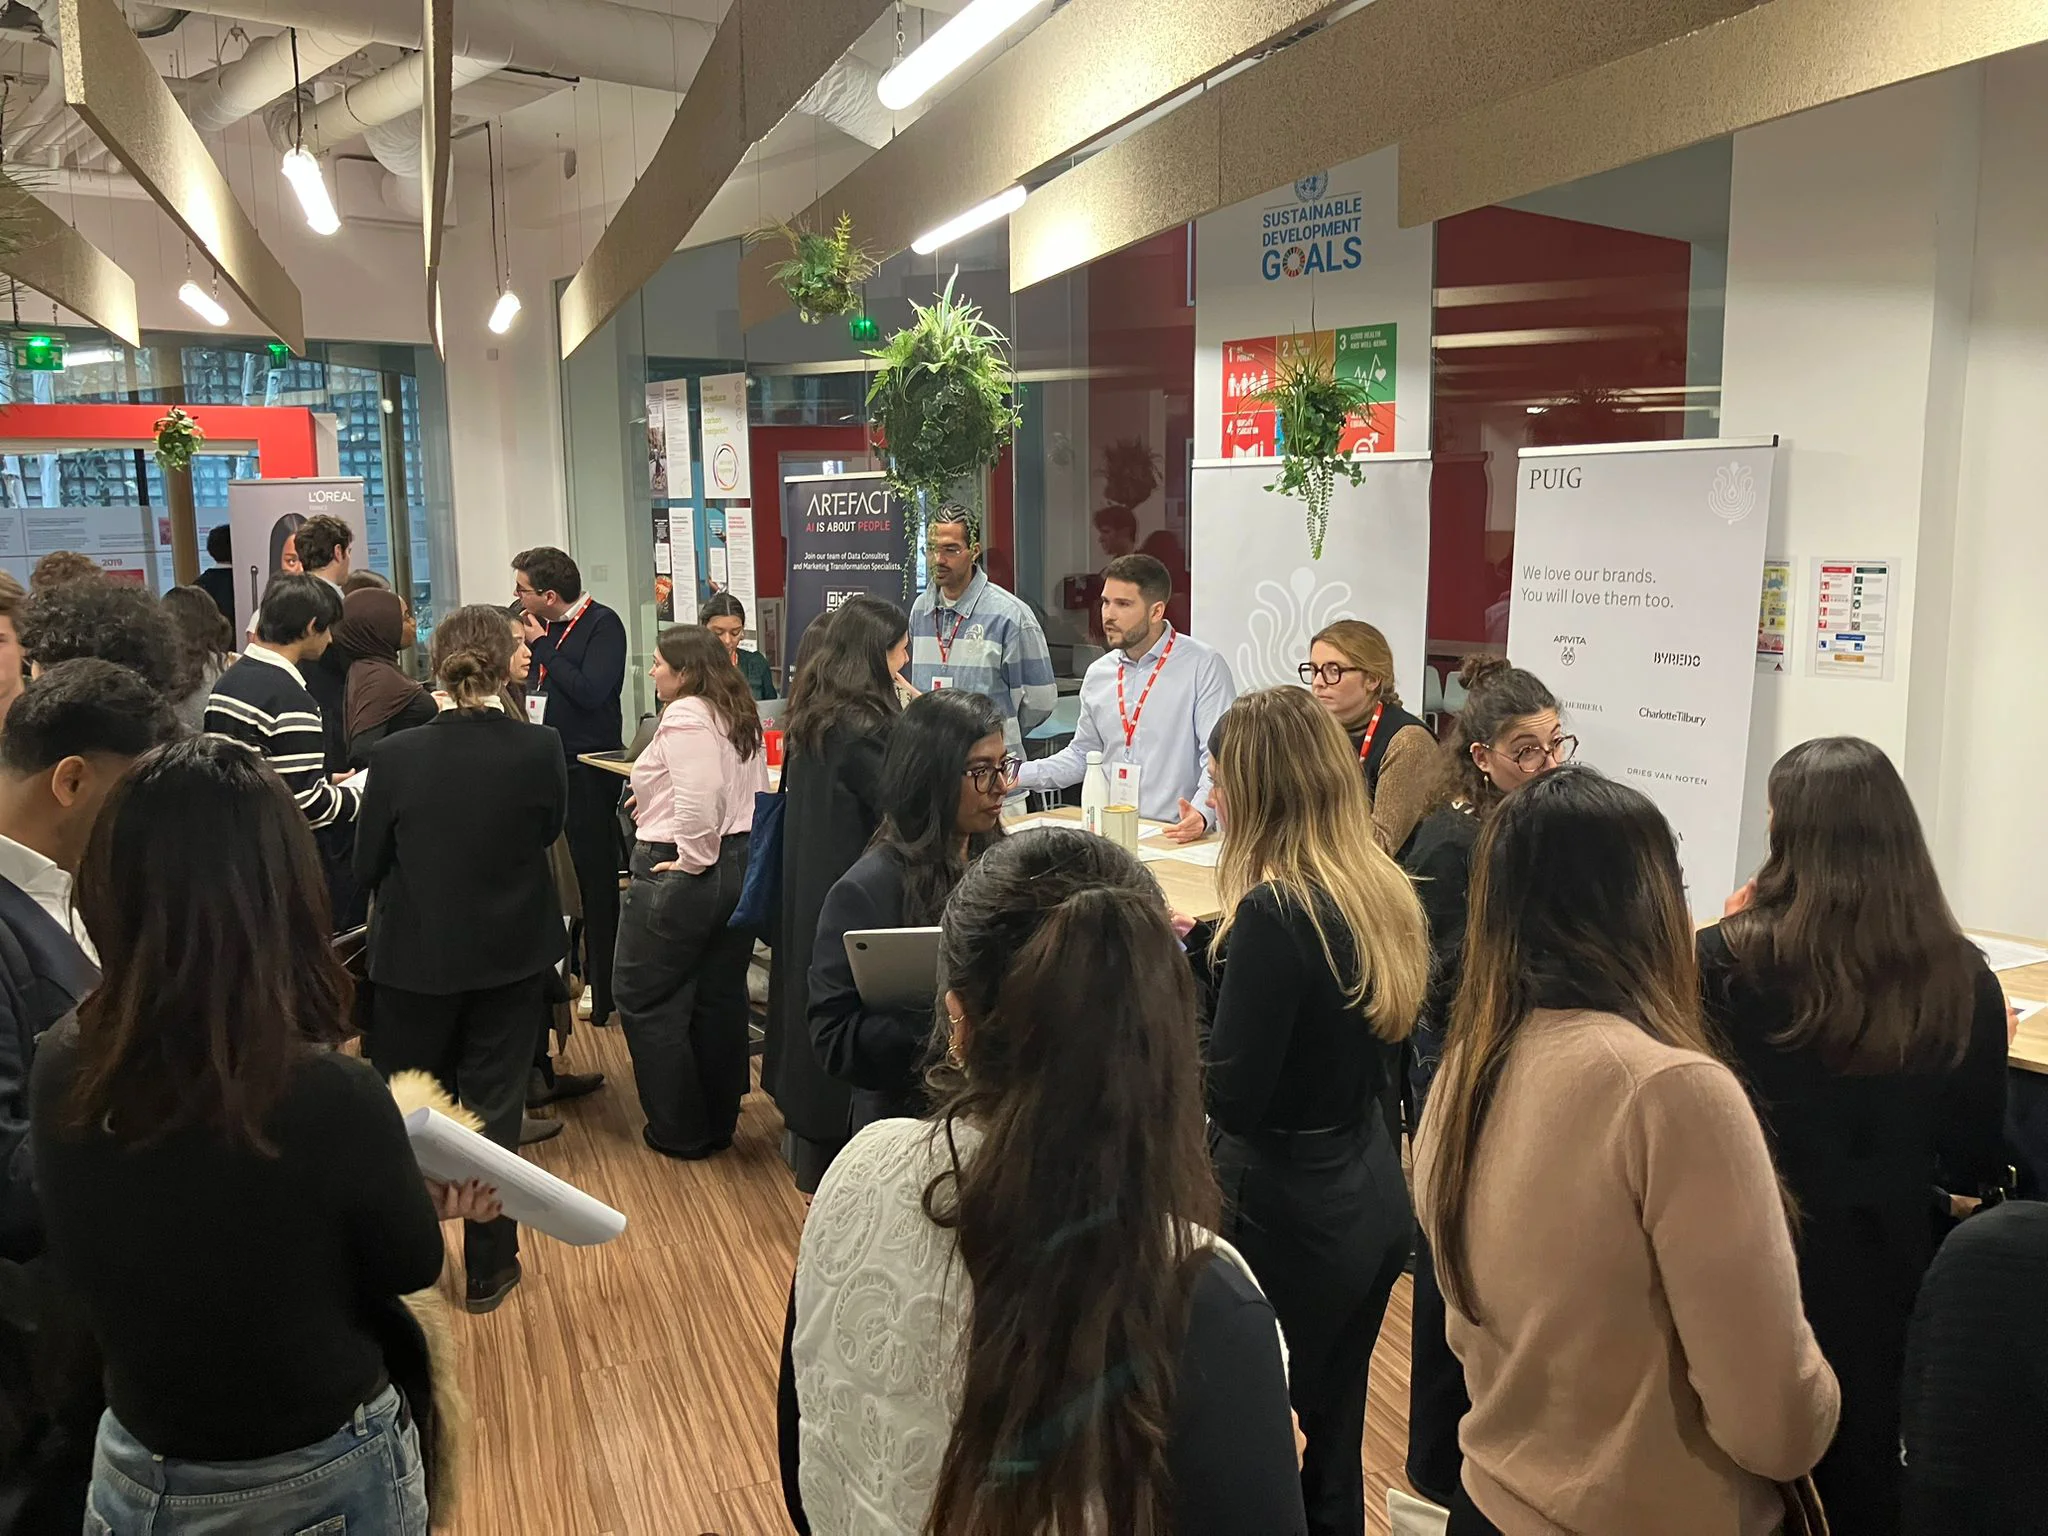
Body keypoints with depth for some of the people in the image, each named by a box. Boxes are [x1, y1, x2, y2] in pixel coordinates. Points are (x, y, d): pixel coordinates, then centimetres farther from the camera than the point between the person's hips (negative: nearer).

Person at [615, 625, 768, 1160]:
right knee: (720, 997, 15)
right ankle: (718, 1124, 25)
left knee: (646, 999, 4)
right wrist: (736, 852, 16)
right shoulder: (741, 716, 12)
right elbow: (759, 794, 16)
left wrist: (691, 858, -18)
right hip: (741, 869, 9)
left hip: (680, 875, -9)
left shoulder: (684, 717, -16)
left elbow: (699, 797, -28)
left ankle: (680, 1130, 10)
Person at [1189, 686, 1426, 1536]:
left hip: (1286, 1217, -8)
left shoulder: (1274, 911, -23)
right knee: (1334, 1435, 23)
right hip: (1370, 1200, 8)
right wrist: (1203, 947, 7)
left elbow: (1232, 1096, -23)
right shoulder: (1382, 890, 2)